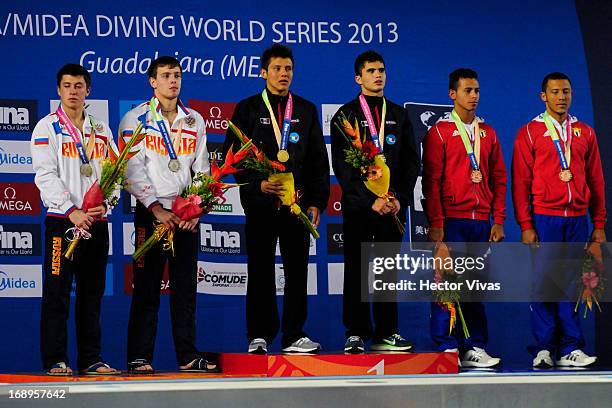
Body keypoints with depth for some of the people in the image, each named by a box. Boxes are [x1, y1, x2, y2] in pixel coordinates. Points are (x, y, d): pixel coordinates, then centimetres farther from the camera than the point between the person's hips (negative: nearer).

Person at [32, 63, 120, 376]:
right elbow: (45, 176, -9)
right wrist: (72, 211, -19)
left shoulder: (101, 130, 14)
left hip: (97, 221, 4)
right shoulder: (47, 128, 0)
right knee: (57, 292, -6)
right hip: (62, 221, -4)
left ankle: (91, 359, 12)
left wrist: (104, 205, -7)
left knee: (92, 293, 7)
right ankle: (55, 360, -2)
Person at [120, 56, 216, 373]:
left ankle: (188, 356, 9)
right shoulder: (136, 119, 0)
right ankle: (139, 357, 0)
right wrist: (156, 209, -15)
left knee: (186, 287, 5)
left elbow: (202, 169, 10)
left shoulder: (195, 121, 13)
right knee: (147, 288, -3)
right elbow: (133, 170, -7)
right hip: (152, 212, -4)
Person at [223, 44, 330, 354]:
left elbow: (318, 161, 12)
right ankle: (259, 336, 7)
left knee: (297, 270, 1)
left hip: (298, 201, 2)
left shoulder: (306, 110, 13)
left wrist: (317, 201, 3)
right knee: (260, 272, 2)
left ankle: (294, 336, 7)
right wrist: (257, 184, -14)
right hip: (261, 202, -2)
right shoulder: (248, 109, 6)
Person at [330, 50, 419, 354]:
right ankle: (356, 334, 2)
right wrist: (371, 200, -12)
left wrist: (400, 198, -4)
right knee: (356, 271, -2)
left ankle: (386, 333, 8)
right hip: (358, 206, -3)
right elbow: (342, 166, -4)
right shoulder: (346, 115, 3)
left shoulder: (399, 115, 14)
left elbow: (411, 161, 11)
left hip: (393, 205, 3)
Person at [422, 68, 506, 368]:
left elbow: (499, 179, 15)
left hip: (481, 221, 4)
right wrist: (436, 224, -11)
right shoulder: (439, 132, 1)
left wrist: (499, 220, 7)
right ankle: (447, 349, -2)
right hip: (451, 222, -4)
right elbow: (431, 181, -4)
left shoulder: (488, 133, 15)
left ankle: (475, 348, 9)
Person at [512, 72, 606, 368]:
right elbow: (520, 183, 1)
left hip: (577, 220, 3)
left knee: (571, 283, 3)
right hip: (544, 219, -3)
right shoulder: (529, 133, 4)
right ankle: (543, 349, 1)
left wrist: (599, 224, 9)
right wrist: (525, 225, -7)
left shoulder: (585, 133, 13)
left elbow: (596, 180, 14)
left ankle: (570, 349, 4)